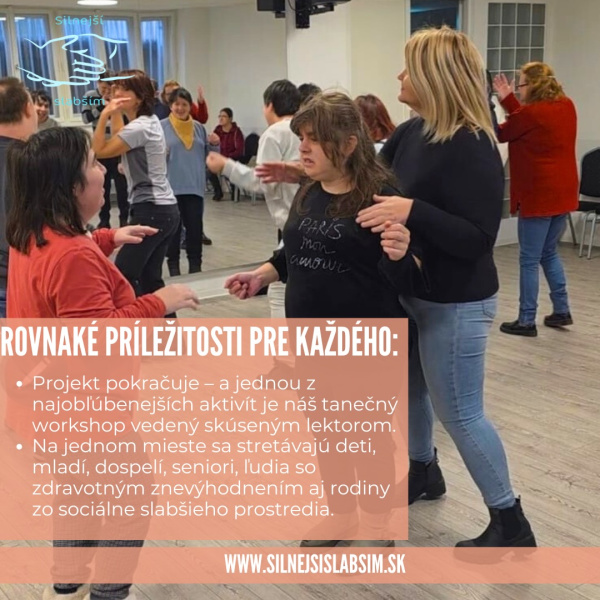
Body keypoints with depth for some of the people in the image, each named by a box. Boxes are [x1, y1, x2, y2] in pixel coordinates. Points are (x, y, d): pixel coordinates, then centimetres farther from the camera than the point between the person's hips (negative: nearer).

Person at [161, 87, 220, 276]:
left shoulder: (198, 128, 12)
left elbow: (207, 155, 16)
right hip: (171, 186, -3)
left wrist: (214, 145, -2)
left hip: (194, 186, 3)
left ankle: (195, 264, 15)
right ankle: (173, 264, 15)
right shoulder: (162, 126, 0)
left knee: (195, 226, 4)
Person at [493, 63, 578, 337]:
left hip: (539, 195, -8)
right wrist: (508, 99, 16)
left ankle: (526, 321, 8)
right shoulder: (566, 106, 5)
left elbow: (500, 134, -3)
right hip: (562, 193, 8)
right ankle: (561, 311, 24)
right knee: (549, 253, 21)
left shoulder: (533, 112, -18)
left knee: (529, 260, 1)